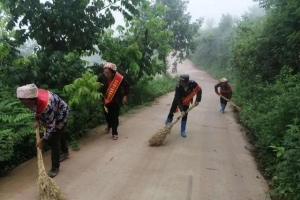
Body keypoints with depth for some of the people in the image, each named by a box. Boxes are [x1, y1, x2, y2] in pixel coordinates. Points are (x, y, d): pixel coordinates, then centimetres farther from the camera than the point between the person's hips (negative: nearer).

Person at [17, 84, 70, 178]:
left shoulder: (46, 106, -44)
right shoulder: (31, 98, -23)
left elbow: (51, 125, -31)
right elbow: (35, 109, 3)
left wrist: (42, 140, -23)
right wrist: (36, 120, -8)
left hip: (61, 114, -8)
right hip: (51, 115, 8)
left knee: (54, 139, -6)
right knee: (58, 133, 25)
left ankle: (55, 167, 8)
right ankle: (65, 152, 49)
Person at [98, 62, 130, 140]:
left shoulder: (119, 78, -24)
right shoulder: (101, 77, -20)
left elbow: (126, 85, -5)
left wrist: (125, 96, -5)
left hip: (116, 101, -3)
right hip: (106, 100, 3)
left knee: (115, 117, -1)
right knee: (107, 114, 18)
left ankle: (114, 133, 13)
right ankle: (109, 125, 50)